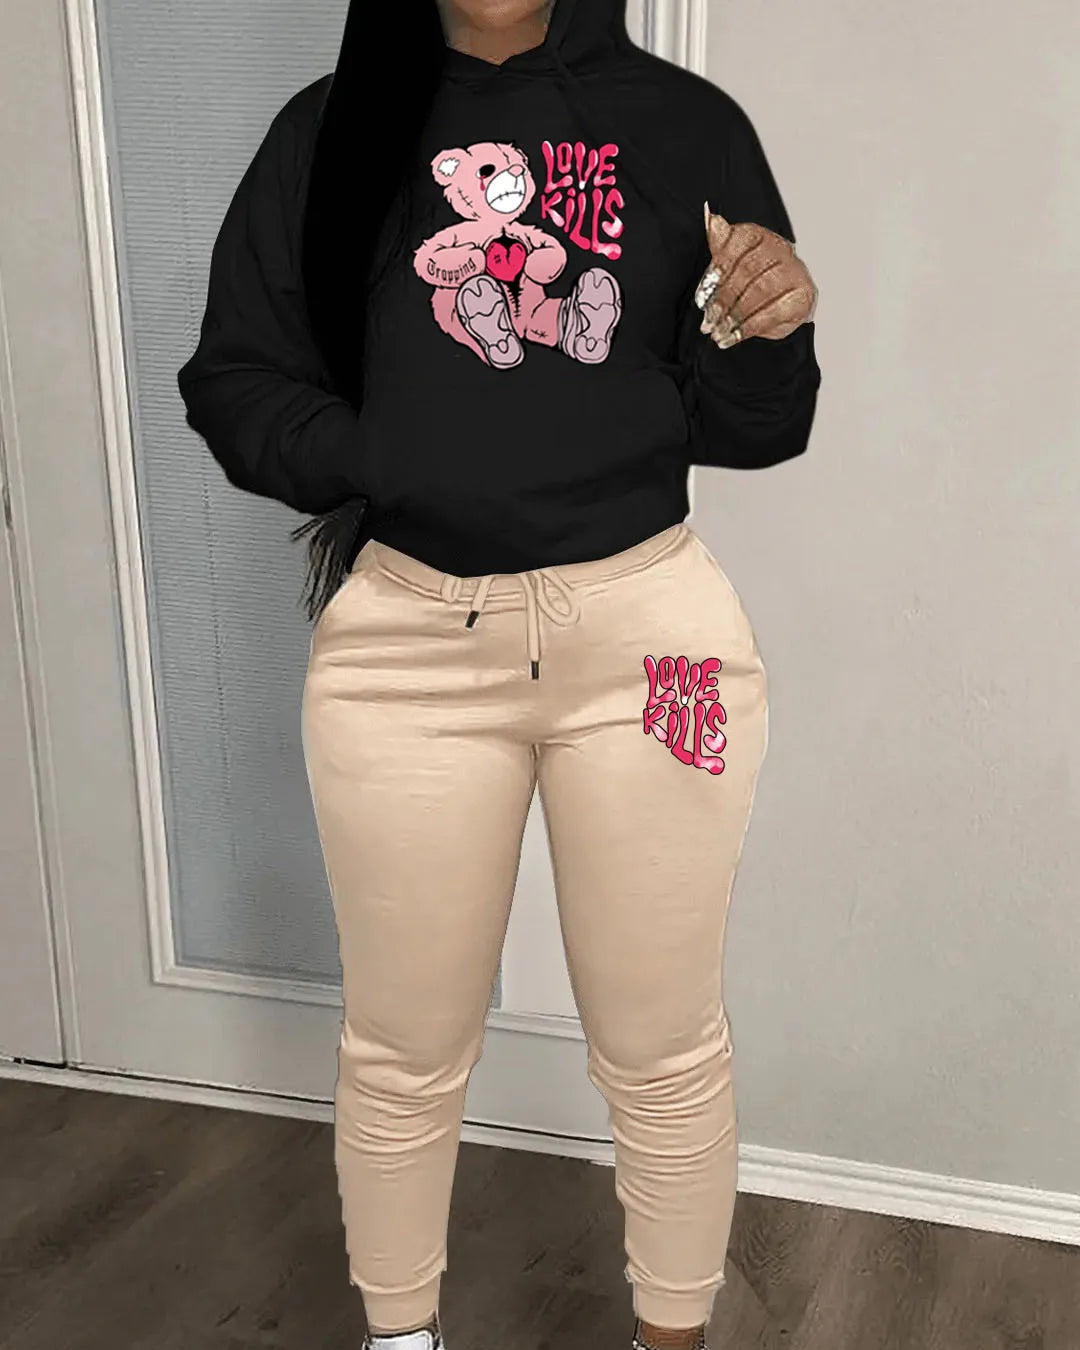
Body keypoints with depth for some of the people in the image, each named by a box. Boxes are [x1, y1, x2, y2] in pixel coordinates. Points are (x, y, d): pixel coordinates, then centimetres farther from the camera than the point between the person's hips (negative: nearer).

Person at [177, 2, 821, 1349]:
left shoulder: (686, 125, 4)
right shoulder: (331, 129, 5)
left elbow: (741, 428, 7)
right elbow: (234, 379, 5)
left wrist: (766, 337, -16)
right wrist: (385, 466, -12)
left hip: (645, 626, 0)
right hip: (405, 636, 1)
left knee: (663, 1049, 11)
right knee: (404, 1052, 13)